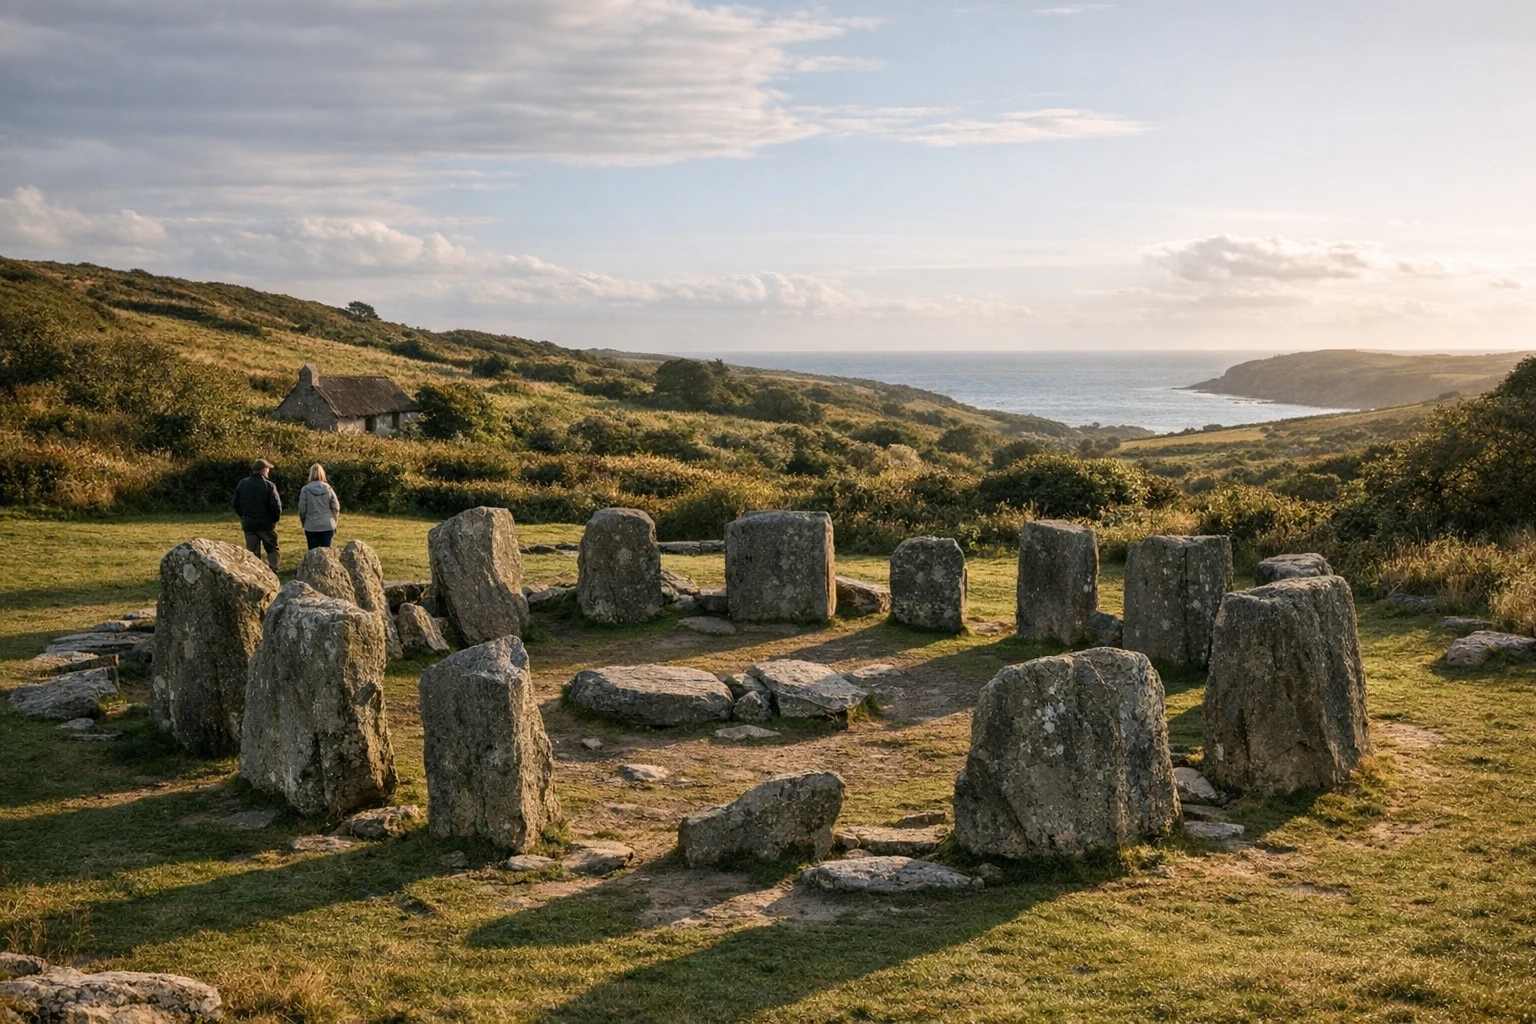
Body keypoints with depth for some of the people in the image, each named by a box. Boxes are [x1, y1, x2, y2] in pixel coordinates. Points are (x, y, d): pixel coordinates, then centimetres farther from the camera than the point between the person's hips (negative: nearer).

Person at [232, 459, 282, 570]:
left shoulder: (242, 484, 2)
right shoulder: (269, 485, -12)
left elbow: (236, 504, 6)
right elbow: (276, 505, -16)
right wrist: (276, 518, 1)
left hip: (249, 524, 3)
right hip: (266, 524, -3)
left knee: (252, 552, 10)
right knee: (272, 549, 11)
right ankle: (272, 570, 0)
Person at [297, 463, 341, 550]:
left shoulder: (306, 489, -6)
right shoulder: (328, 488, -1)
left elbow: (302, 508, -3)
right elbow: (336, 507, 0)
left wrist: (303, 523, 12)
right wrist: (333, 521, 13)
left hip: (311, 527, -1)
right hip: (328, 526, 1)